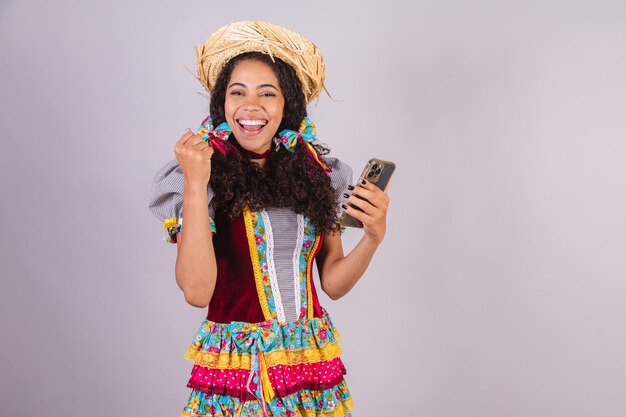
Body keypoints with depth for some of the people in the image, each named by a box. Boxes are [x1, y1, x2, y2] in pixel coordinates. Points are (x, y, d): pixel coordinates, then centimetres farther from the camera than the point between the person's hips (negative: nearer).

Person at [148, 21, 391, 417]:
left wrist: (373, 236, -13)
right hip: (235, 369, -3)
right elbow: (197, 291, -18)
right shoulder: (204, 175, -8)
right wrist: (195, 185, -22)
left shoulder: (317, 171, 0)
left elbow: (333, 283, 4)